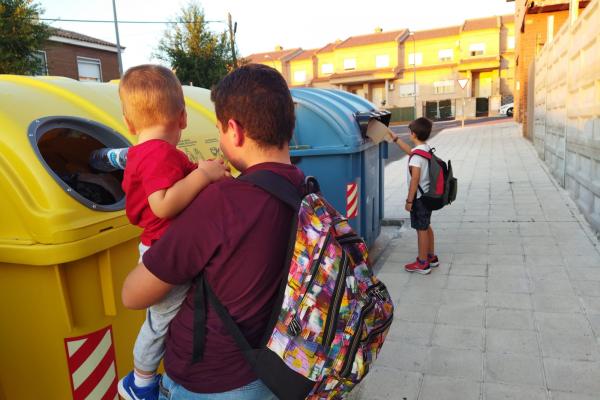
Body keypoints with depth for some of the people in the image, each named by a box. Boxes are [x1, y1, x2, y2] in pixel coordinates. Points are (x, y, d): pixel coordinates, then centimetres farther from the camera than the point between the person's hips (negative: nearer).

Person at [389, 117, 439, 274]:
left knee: (421, 229, 1)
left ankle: (422, 263, 12)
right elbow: (409, 151, 24)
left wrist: (409, 200, -18)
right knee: (426, 227, 20)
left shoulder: (417, 155, -22)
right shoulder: (426, 149, 5)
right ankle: (431, 257, 32)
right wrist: (394, 137, 27)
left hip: (419, 198, -9)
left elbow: (415, 179, -24)